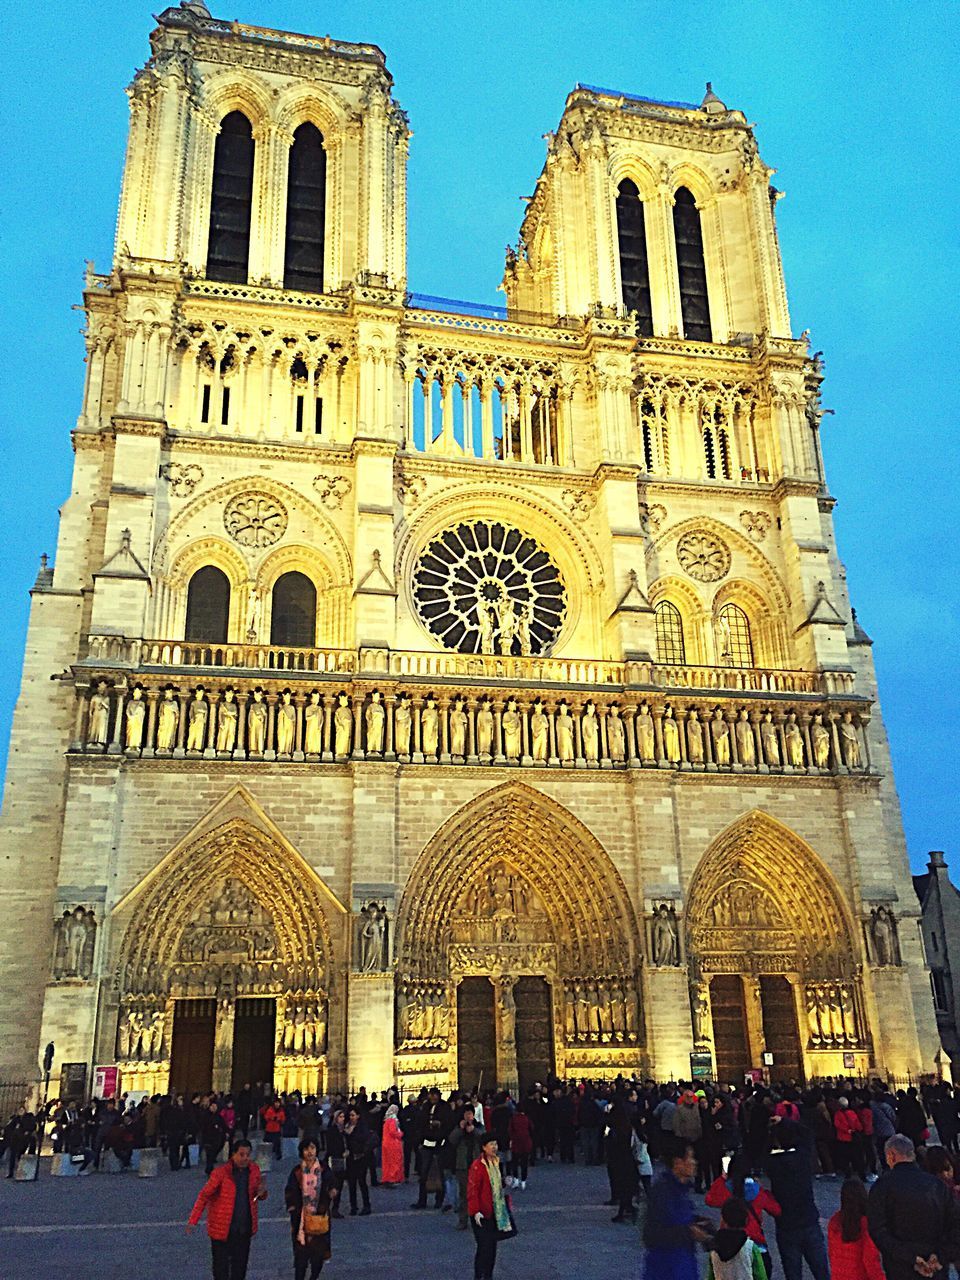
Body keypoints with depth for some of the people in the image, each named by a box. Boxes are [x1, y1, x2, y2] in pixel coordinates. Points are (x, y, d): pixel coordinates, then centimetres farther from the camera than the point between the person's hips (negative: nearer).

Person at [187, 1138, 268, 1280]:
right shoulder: (221, 1172, -16)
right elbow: (204, 1195, -13)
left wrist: (262, 1193, -12)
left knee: (240, 1268, 15)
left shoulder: (254, 1171, -2)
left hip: (244, 1229, 4)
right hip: (222, 1229, -4)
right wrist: (193, 1220, -20)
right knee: (221, 1268, 6)